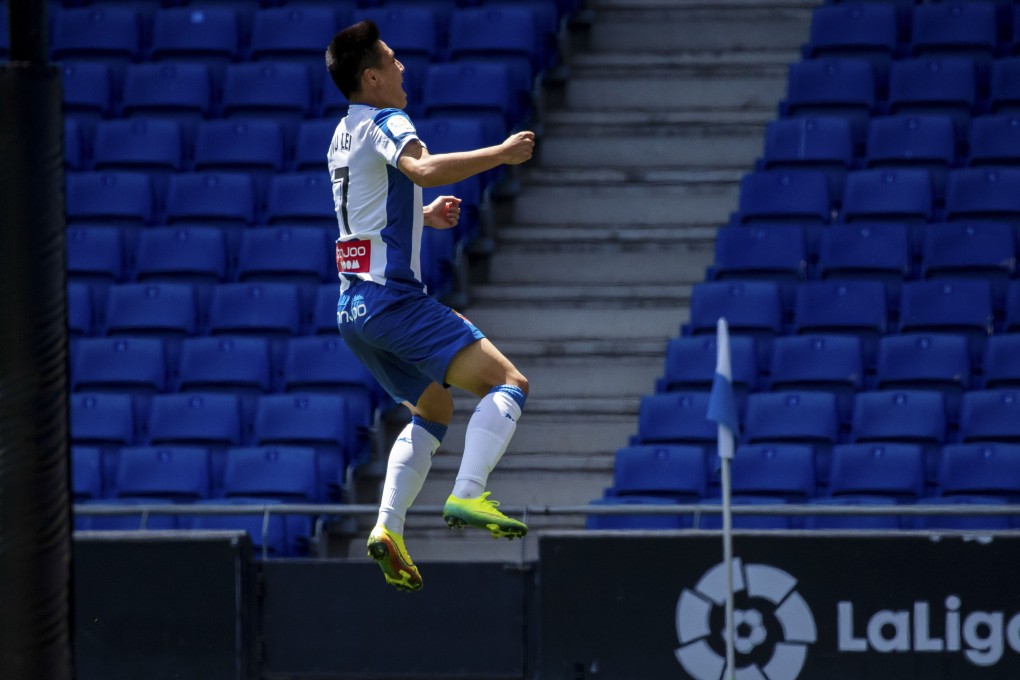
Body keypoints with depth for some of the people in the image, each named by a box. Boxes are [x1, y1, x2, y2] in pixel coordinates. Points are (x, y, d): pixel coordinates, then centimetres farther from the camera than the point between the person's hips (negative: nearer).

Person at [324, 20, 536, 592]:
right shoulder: (386, 123, -10)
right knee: (508, 382, -13)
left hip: (353, 306, 10)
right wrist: (501, 154, -26)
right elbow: (424, 168, -32)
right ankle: (467, 496, -28)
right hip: (394, 298, -10)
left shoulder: (345, 132, 20)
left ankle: (389, 528, 9)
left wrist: (423, 218, 29)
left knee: (435, 410, 23)